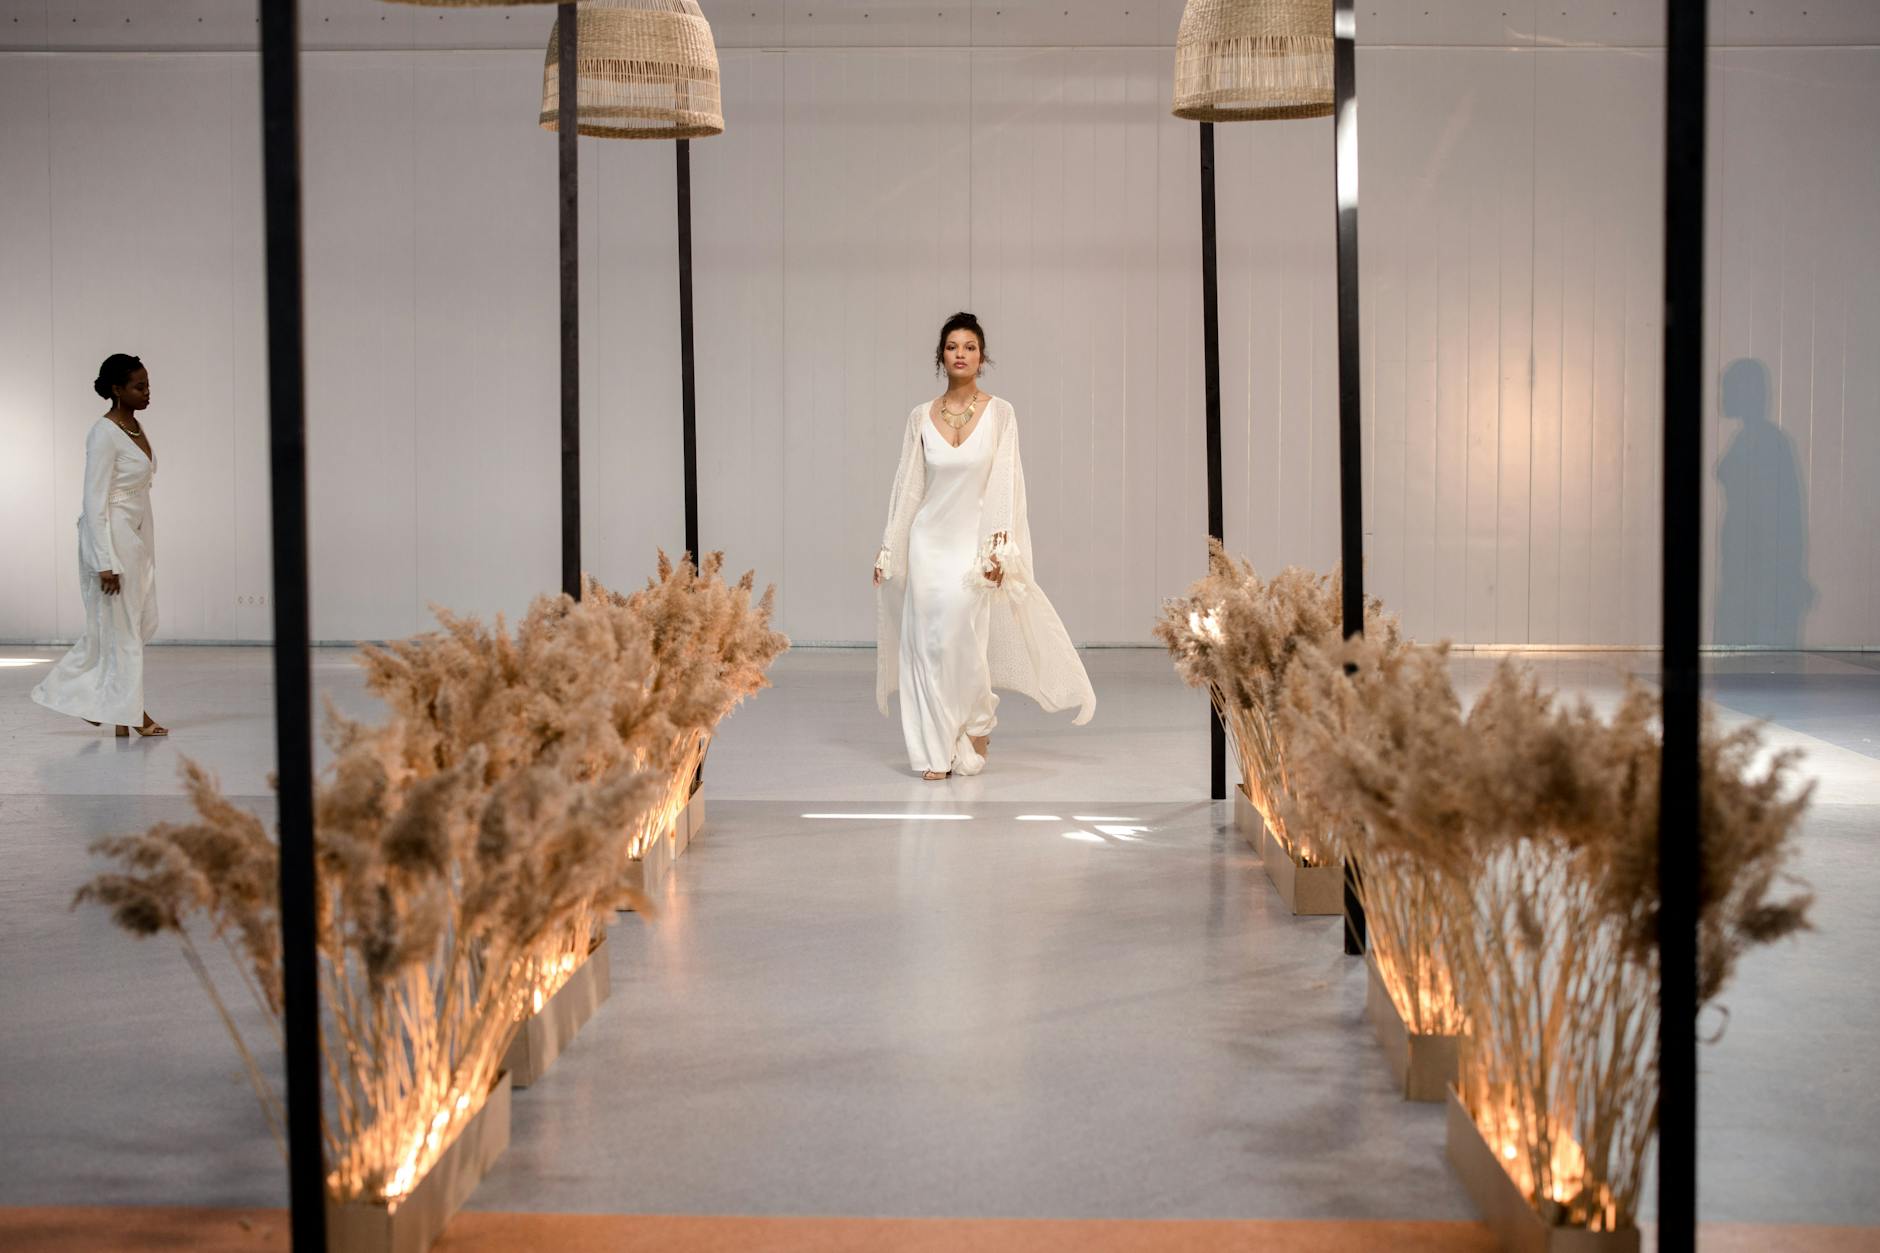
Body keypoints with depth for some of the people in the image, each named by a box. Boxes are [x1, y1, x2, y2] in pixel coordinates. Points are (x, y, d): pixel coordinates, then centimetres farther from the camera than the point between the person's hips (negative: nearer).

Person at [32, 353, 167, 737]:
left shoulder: (136, 427, 11)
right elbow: (95, 501, -18)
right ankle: (128, 712, 8)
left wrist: (147, 545, 18)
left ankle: (87, 693, 20)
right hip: (111, 536, -9)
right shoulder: (104, 434, -15)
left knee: (144, 621, 10)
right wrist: (105, 562, -21)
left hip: (137, 536, 9)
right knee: (120, 625, 0)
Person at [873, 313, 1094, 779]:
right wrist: (888, 549, 6)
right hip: (928, 540, 2)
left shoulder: (1000, 414, -1)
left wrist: (999, 546, -14)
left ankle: (978, 721, 22)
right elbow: (908, 486, 7)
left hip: (973, 542, -2)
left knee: (964, 640, -7)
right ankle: (936, 752, 9)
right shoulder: (921, 417, 5)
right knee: (928, 643, 0)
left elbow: (1005, 483, -5)